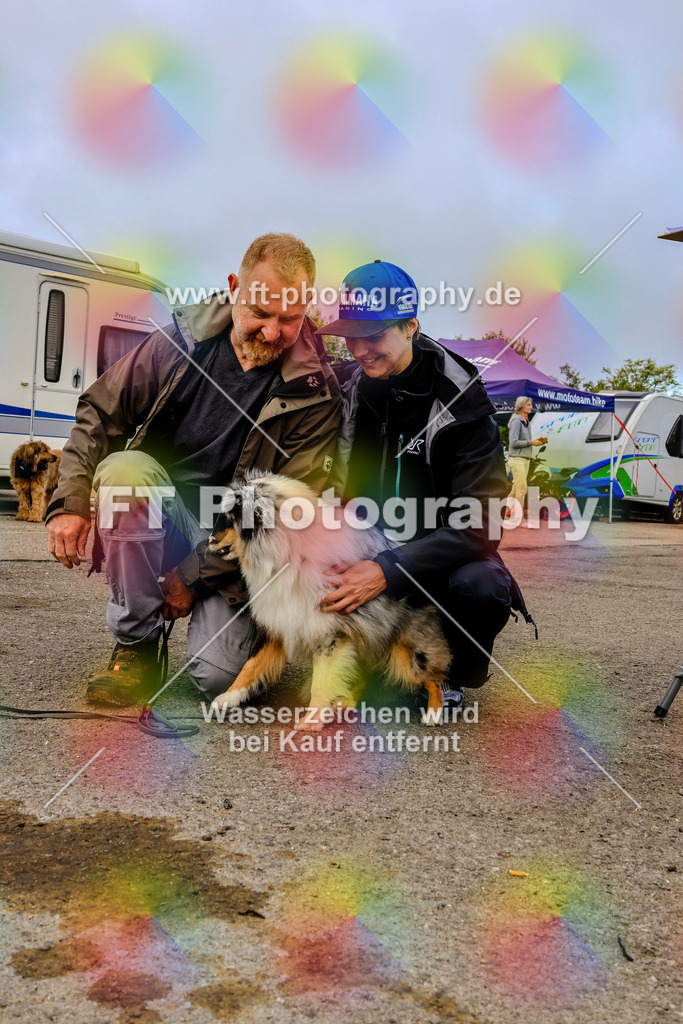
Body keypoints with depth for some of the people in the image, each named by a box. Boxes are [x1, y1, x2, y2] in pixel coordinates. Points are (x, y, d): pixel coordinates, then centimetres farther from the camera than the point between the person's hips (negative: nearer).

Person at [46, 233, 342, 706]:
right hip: (162, 516, 3)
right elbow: (100, 413, 1)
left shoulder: (315, 394, -12)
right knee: (125, 467, -31)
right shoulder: (183, 339, -5)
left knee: (219, 673, -22)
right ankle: (137, 644, -15)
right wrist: (71, 502, -13)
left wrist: (192, 577, -15)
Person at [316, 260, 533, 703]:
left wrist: (387, 570, -35)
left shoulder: (460, 398, -16)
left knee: (478, 586, -36)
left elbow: (476, 521, -23)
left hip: (445, 550, -3)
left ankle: (453, 678, -1)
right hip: (370, 547, 4)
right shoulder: (346, 389, -2)